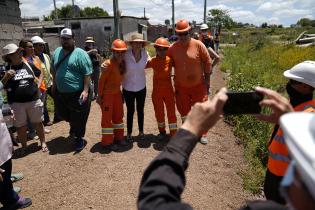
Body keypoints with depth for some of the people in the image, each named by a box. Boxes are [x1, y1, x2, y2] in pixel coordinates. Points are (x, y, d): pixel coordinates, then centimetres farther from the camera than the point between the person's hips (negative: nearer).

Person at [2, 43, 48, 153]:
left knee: (37, 123, 12)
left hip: (33, 100, 1)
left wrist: (38, 88, 6)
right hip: (16, 103, -1)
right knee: (21, 127, 11)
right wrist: (6, 77, -16)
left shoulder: (28, 64, 2)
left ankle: (43, 142, 29)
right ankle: (24, 146, 29)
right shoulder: (6, 69, -4)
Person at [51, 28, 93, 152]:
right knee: (63, 115, 22)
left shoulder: (80, 54, -13)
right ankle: (73, 128, 51)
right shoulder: (57, 52, 8)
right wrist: (54, 84, 18)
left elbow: (87, 74, -16)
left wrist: (85, 90, -21)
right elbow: (53, 69, 20)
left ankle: (79, 139, 26)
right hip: (60, 93, 7)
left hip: (77, 94, -6)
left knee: (79, 118, 5)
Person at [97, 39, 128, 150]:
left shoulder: (123, 63, 1)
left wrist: (121, 92, 9)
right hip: (107, 94, -7)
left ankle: (118, 137, 31)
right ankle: (107, 142, 14)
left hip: (117, 93, 8)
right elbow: (102, 80, -16)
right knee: (107, 117, 3)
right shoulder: (109, 64, -20)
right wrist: (99, 95, -14)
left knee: (118, 115, 15)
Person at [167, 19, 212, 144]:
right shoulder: (173, 48, -6)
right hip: (181, 87, 2)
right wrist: (175, 84, 7)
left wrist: (207, 80, -1)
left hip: (198, 85, -2)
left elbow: (207, 62, -3)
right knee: (183, 111, 15)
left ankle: (203, 133, 28)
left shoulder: (198, 45, -11)